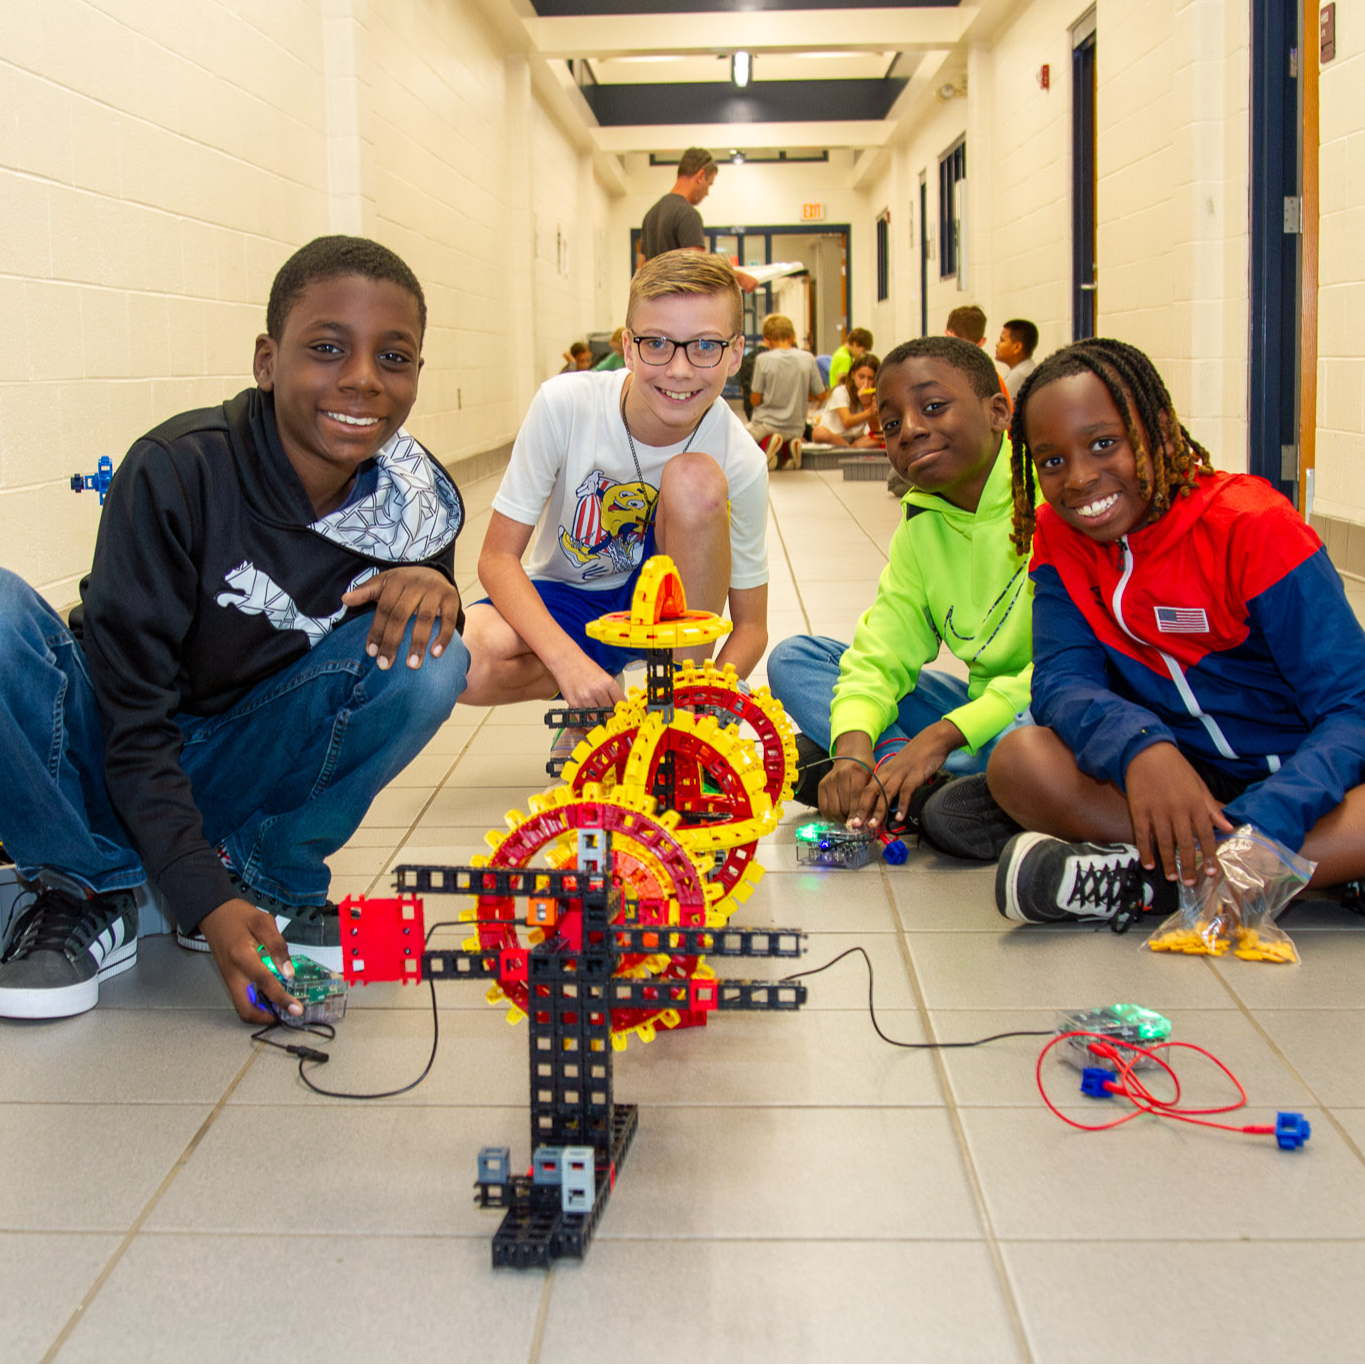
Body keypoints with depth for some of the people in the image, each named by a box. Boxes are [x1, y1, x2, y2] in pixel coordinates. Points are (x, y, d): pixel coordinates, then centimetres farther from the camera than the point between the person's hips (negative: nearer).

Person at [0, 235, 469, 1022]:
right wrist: (204, 901, -31)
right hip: (113, 770, -2)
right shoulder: (176, 472, -23)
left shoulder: (417, 502, -10)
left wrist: (429, 587, -22)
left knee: (431, 657, -22)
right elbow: (132, 712, -22)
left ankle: (266, 877, -5)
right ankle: (91, 893, -11)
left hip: (235, 773, 3)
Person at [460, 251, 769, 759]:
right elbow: (497, 556, -19)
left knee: (696, 478, -29)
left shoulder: (741, 462, -20)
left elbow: (750, 626, -12)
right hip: (561, 605, 0)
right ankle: (610, 706, -4)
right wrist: (569, 660, -36)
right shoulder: (563, 406, -22)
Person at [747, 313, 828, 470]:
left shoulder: (763, 360, -12)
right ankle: (789, 447, -5)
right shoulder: (808, 358, -5)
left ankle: (766, 443, -11)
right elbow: (820, 394, 2)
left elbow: (755, 400, -8)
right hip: (796, 428, 4)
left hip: (766, 425, -3)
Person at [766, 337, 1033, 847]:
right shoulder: (920, 528, 6)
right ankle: (916, 780, -21)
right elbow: (880, 658, 1)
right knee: (792, 659, 0)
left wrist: (943, 734, -26)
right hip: (982, 707, 7)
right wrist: (853, 746, -21)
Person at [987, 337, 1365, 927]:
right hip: (1187, 780, 3)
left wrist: (1256, 828, -34)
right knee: (1018, 760, -25)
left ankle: (1150, 879, -33)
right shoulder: (1059, 536, 0)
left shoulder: (1252, 526, -13)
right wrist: (1138, 745, -35)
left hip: (1297, 778, -3)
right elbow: (1061, 678, -10)